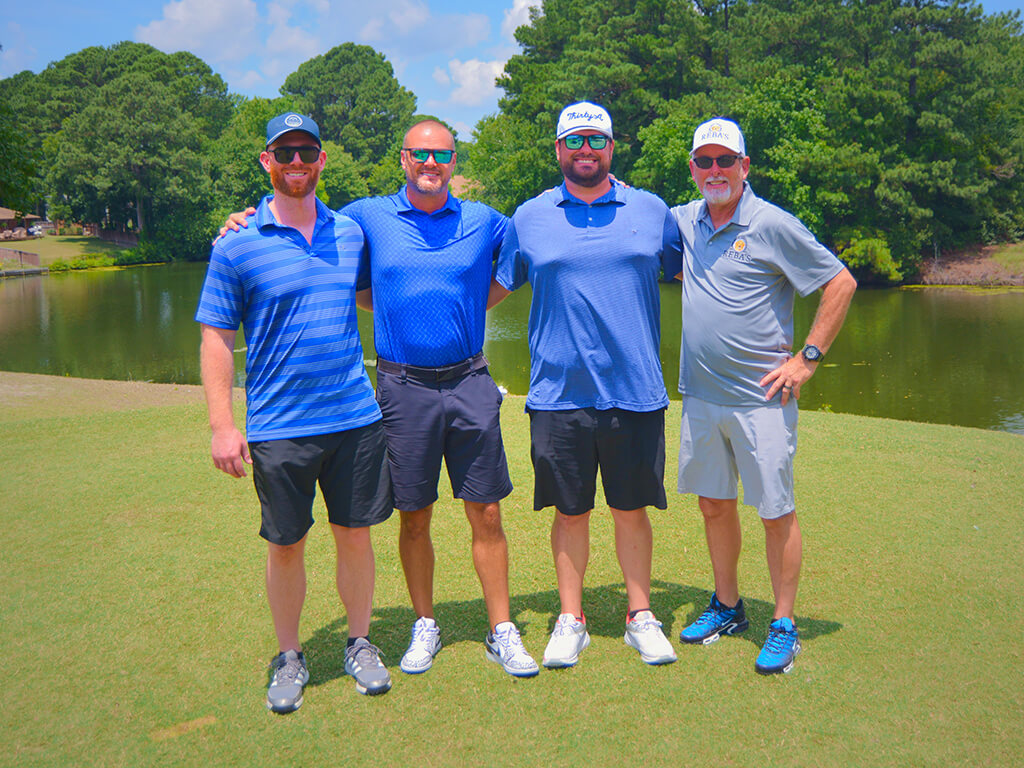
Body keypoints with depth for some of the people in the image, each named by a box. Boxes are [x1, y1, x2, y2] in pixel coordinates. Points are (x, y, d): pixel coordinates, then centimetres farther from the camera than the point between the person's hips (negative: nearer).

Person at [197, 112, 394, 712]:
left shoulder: (351, 233, 7)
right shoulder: (237, 247, -3)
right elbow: (217, 339, -2)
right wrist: (222, 425, -7)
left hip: (356, 416, 3)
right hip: (278, 427, -2)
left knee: (356, 532, 10)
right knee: (286, 544, 8)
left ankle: (361, 644, 29)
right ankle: (289, 657, 26)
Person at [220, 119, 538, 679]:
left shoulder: (483, 222, 5)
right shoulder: (368, 217, 3)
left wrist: (476, 305, 8)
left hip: (470, 384, 1)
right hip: (403, 387, 0)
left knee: (486, 515, 3)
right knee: (414, 517, 8)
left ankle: (501, 632, 15)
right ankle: (425, 627, 26)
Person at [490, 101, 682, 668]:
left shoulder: (652, 211, 7)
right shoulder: (528, 218, 6)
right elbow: (491, 290, 15)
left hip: (635, 390, 0)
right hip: (559, 393, 0)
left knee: (632, 510, 9)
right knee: (570, 512, 9)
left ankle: (640, 616, 25)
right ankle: (570, 619, 23)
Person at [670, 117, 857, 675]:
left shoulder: (772, 225, -9)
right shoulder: (684, 221, 8)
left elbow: (841, 283, -7)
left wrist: (808, 358, -10)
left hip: (760, 398, -6)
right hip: (700, 397, 6)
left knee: (777, 513, 1)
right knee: (713, 503, 15)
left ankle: (784, 626, 14)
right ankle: (727, 607, 32)